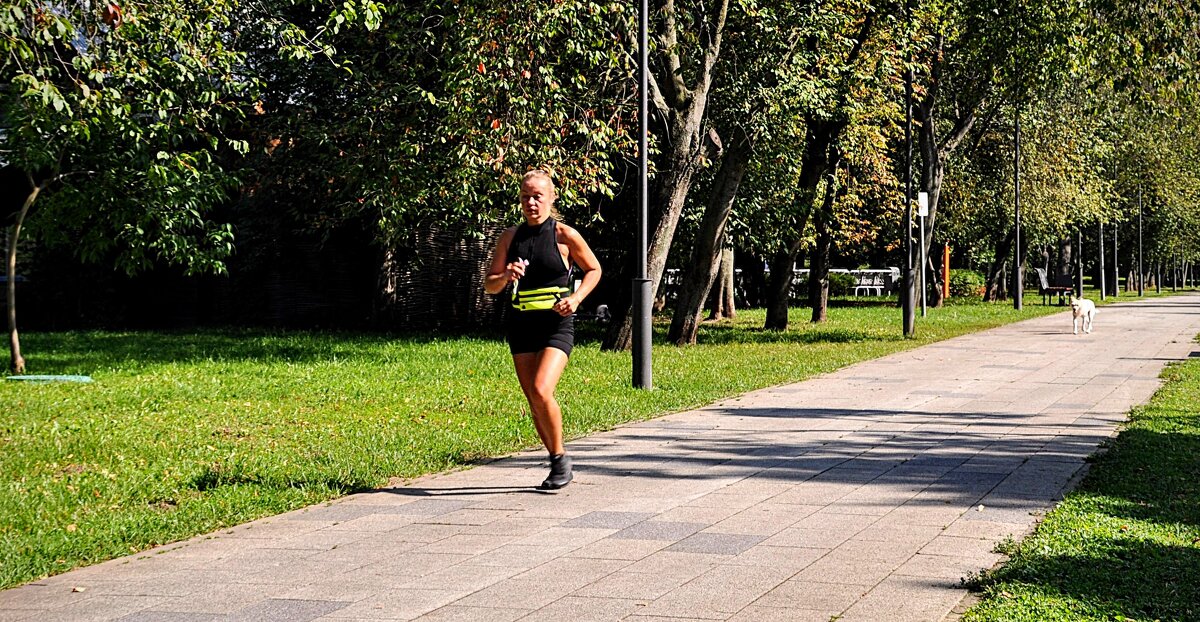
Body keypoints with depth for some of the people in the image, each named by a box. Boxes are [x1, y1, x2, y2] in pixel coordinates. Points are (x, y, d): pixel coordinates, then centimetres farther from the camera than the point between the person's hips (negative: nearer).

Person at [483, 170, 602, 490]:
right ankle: (557, 465, 22)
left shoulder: (565, 235, -3)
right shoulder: (510, 237, 6)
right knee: (533, 401, 5)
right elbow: (489, 285, 8)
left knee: (541, 390, -21)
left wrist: (576, 298, -7)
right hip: (520, 324, 4)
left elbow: (594, 269, 10)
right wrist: (505, 277, -15)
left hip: (556, 324, -4)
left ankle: (561, 458, -2)